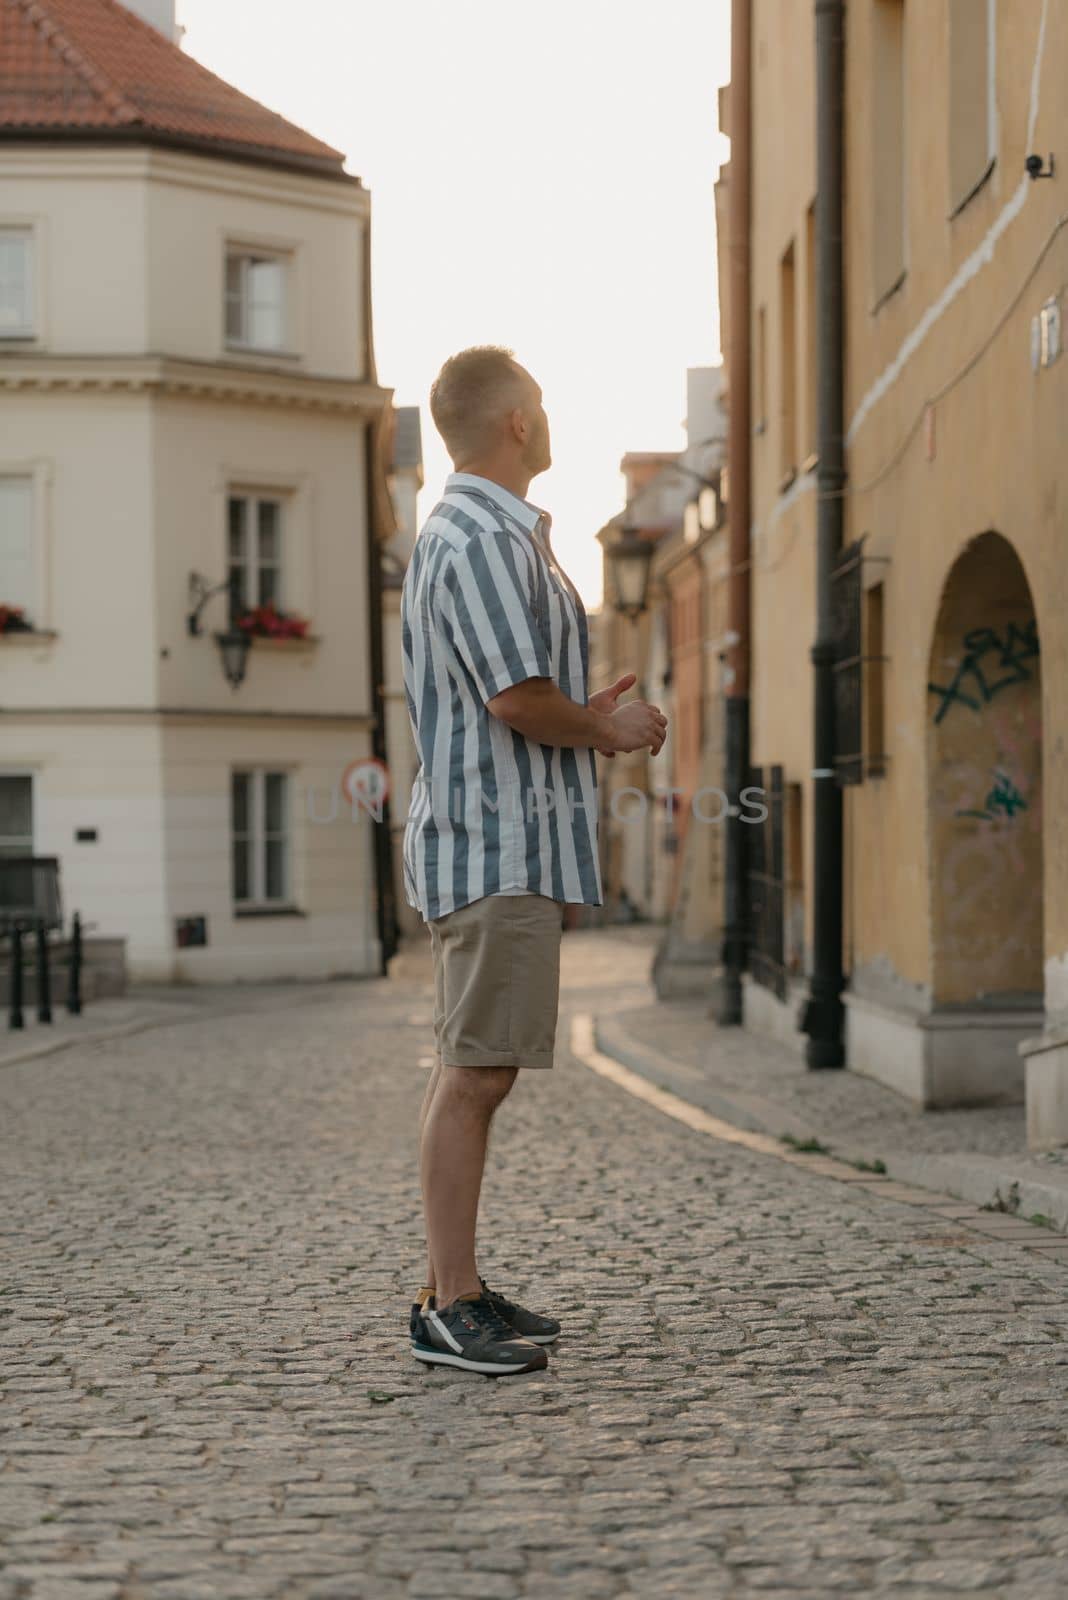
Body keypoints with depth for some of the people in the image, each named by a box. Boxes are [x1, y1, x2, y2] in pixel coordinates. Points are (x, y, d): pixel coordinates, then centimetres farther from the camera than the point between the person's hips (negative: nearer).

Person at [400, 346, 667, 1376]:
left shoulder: (493, 534, 21)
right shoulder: (481, 538, -14)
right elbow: (519, 698, -21)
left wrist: (587, 716, 13)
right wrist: (611, 729, -5)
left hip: (496, 839, 11)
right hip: (497, 841, -11)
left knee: (474, 1072, 11)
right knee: (473, 1074, -10)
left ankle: (455, 1289, 16)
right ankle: (449, 1307, -7)